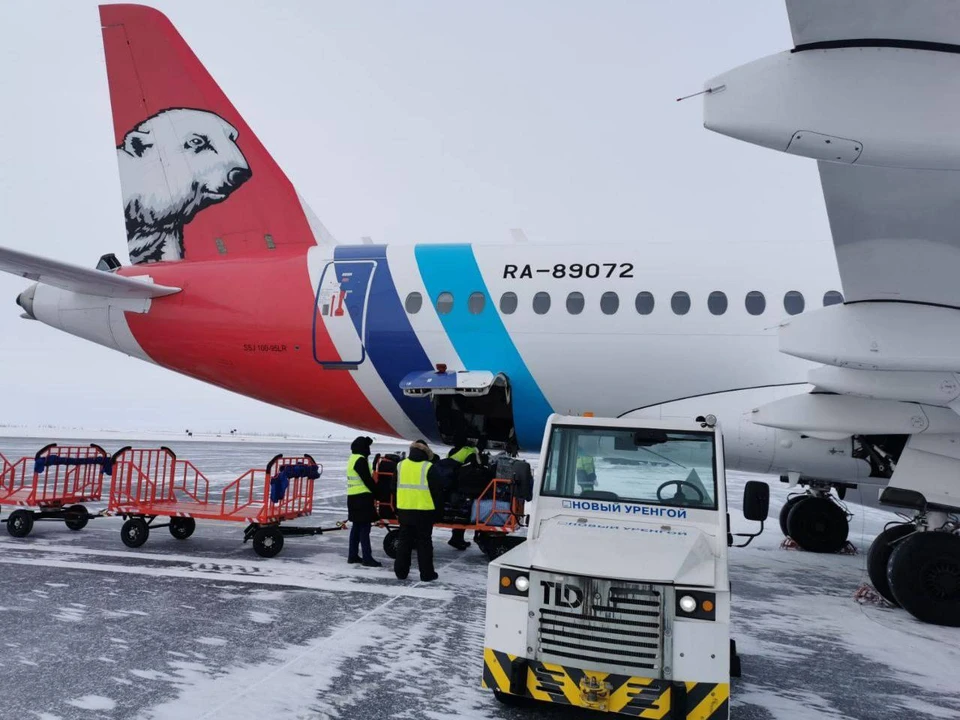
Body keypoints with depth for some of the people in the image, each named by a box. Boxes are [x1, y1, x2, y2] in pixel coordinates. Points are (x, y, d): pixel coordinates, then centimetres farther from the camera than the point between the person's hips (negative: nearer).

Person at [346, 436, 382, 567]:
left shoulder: (352, 459, 16)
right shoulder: (360, 460, -15)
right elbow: (367, 480, -17)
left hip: (353, 498, 10)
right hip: (362, 498, -10)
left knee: (356, 527, 15)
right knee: (364, 528, -8)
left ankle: (353, 555, 20)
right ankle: (367, 558, -7)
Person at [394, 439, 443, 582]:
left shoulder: (400, 465, 4)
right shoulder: (429, 468, -10)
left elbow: (394, 488, 12)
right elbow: (437, 490, -6)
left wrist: (396, 508, 20)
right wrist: (438, 507, 7)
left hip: (404, 510, 4)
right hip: (424, 512, -4)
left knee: (404, 541, 12)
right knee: (424, 542, 4)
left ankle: (401, 571, 16)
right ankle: (427, 573, 7)